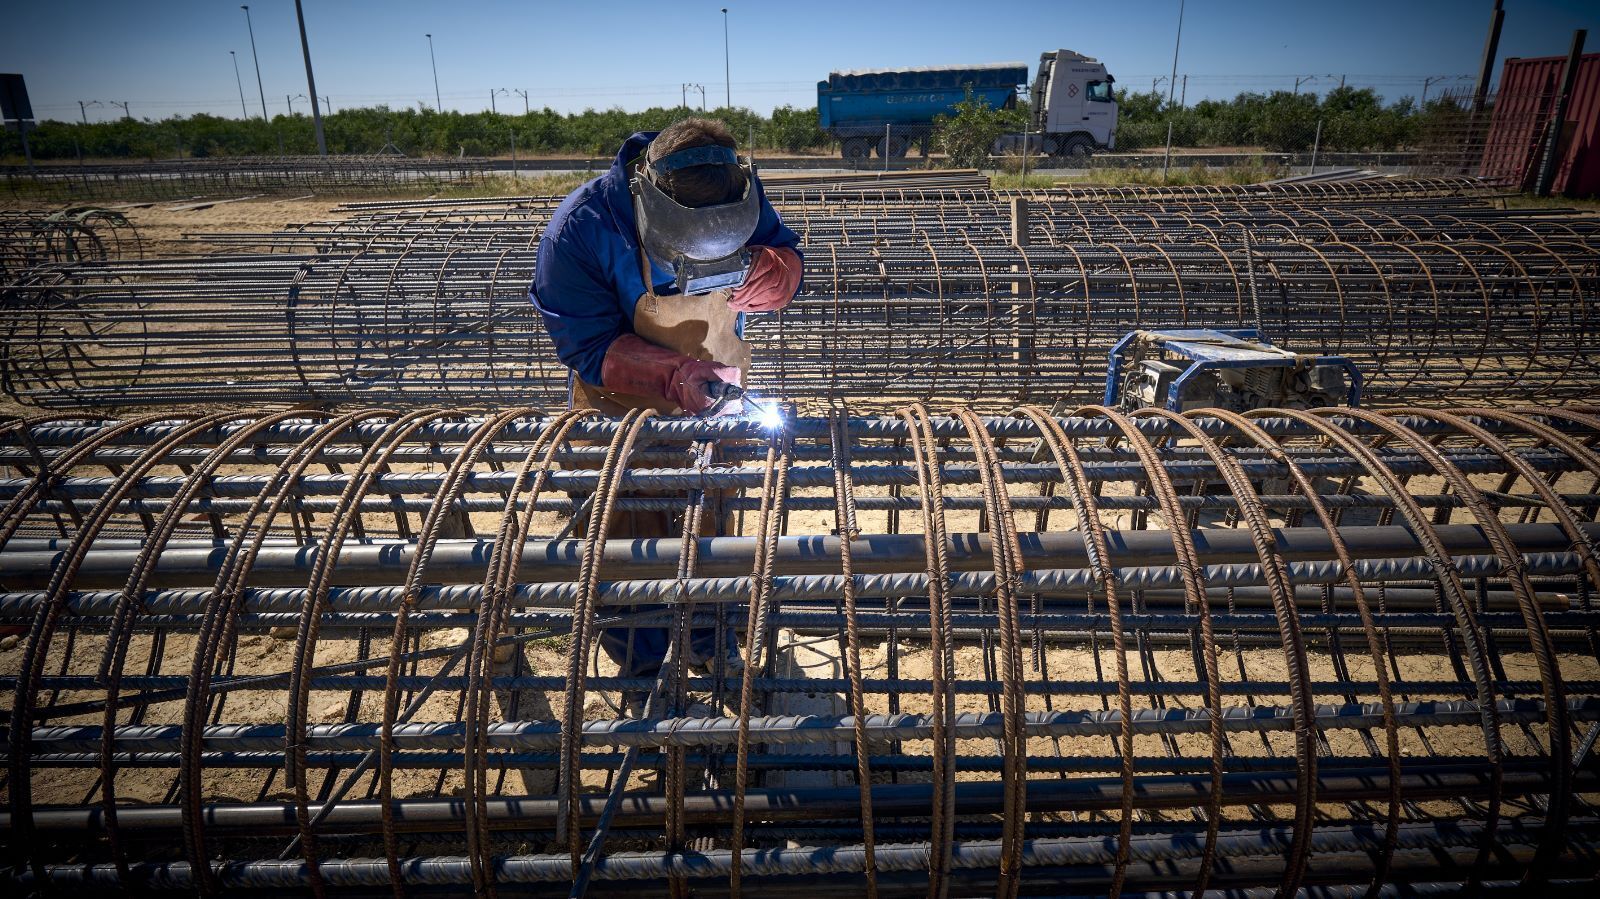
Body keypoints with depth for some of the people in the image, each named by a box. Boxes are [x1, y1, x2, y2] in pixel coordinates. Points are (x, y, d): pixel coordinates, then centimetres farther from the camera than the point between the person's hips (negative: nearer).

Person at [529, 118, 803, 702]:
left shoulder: (739, 196, -20)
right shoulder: (580, 228, -31)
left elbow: (787, 257, -7)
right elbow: (586, 345, -27)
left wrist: (770, 271, -33)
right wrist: (672, 374, -43)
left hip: (715, 395, 4)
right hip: (622, 408, -3)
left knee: (714, 527, 21)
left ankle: (711, 643, 48)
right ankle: (640, 668, 38)